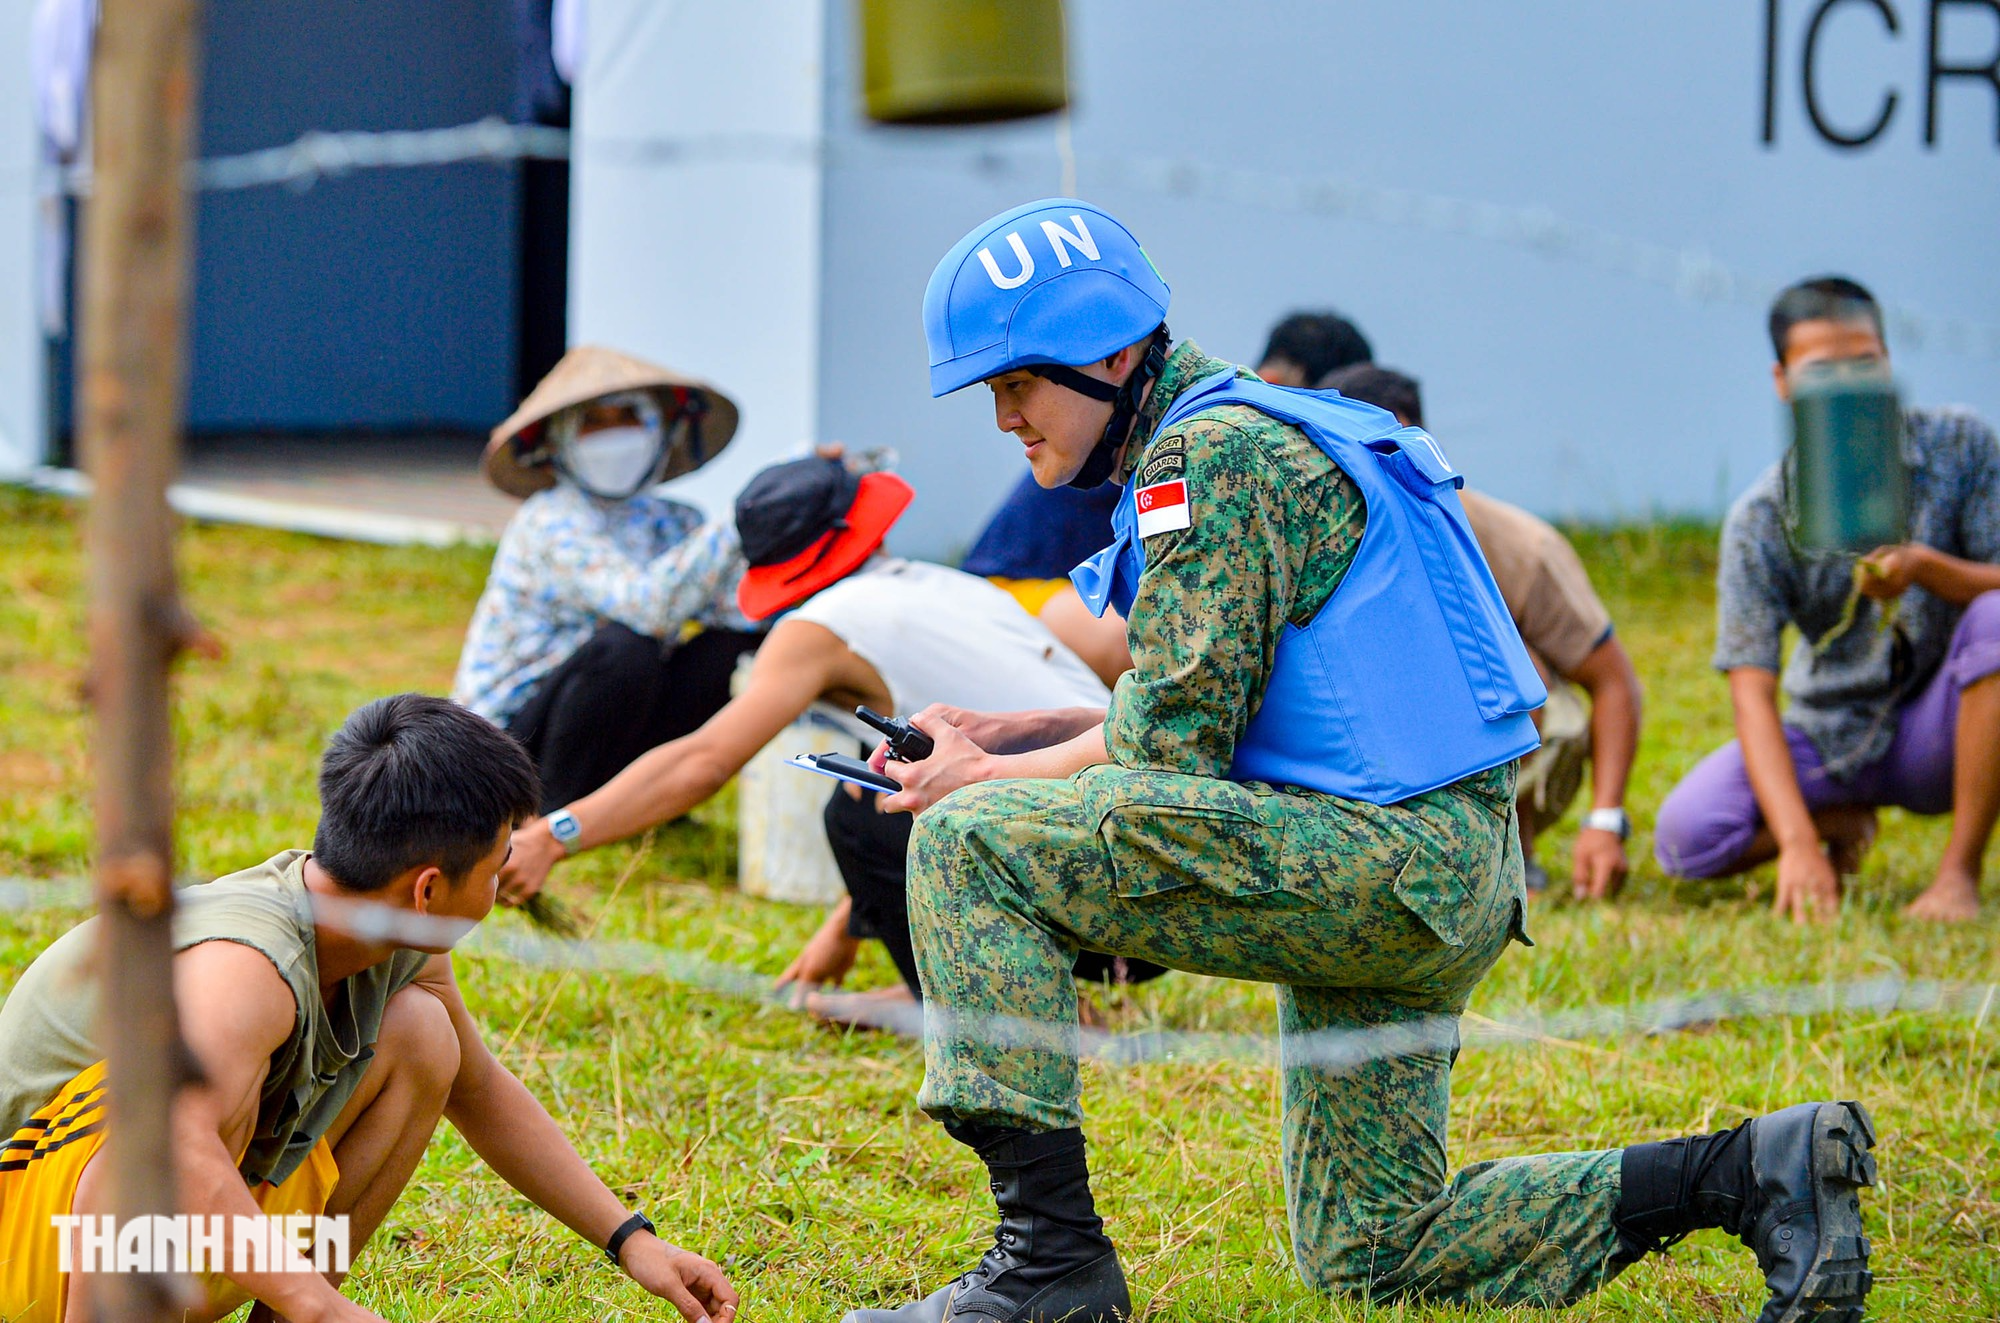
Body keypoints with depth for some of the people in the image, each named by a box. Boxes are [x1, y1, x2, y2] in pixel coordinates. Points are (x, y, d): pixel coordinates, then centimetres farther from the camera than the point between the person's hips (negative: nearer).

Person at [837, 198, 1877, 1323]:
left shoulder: (1213, 451, -12)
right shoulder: (1228, 433, 20)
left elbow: (1171, 747, -16)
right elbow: (1207, 712, 23)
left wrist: (987, 781, -3)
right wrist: (1013, 739, 14)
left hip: (1377, 857, -11)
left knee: (968, 843, -14)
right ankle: (1753, 1173, 11)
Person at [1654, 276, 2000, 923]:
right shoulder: (1761, 517, -12)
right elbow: (1751, 692, -19)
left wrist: (1925, 566, -34)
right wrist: (1798, 843, -33)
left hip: (1939, 733, 0)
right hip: (1830, 740, 1)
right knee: (1686, 835, -25)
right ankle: (1844, 824, 9)